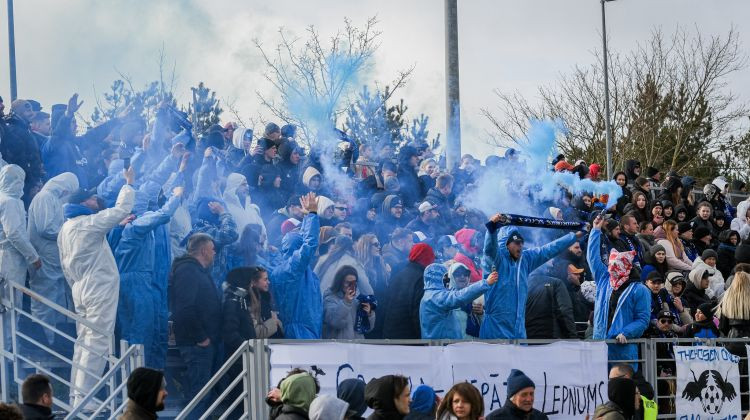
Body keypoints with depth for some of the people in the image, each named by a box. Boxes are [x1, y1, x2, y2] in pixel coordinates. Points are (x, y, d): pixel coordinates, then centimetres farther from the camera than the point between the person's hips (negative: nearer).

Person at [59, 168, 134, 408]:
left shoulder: (64, 231, 14)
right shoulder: (89, 223, -11)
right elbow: (121, 210, -12)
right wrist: (128, 184, 1)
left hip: (81, 291, 9)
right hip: (100, 290, -9)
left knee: (83, 343, 12)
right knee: (97, 344, -8)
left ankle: (76, 398, 11)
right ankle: (82, 399, -12)